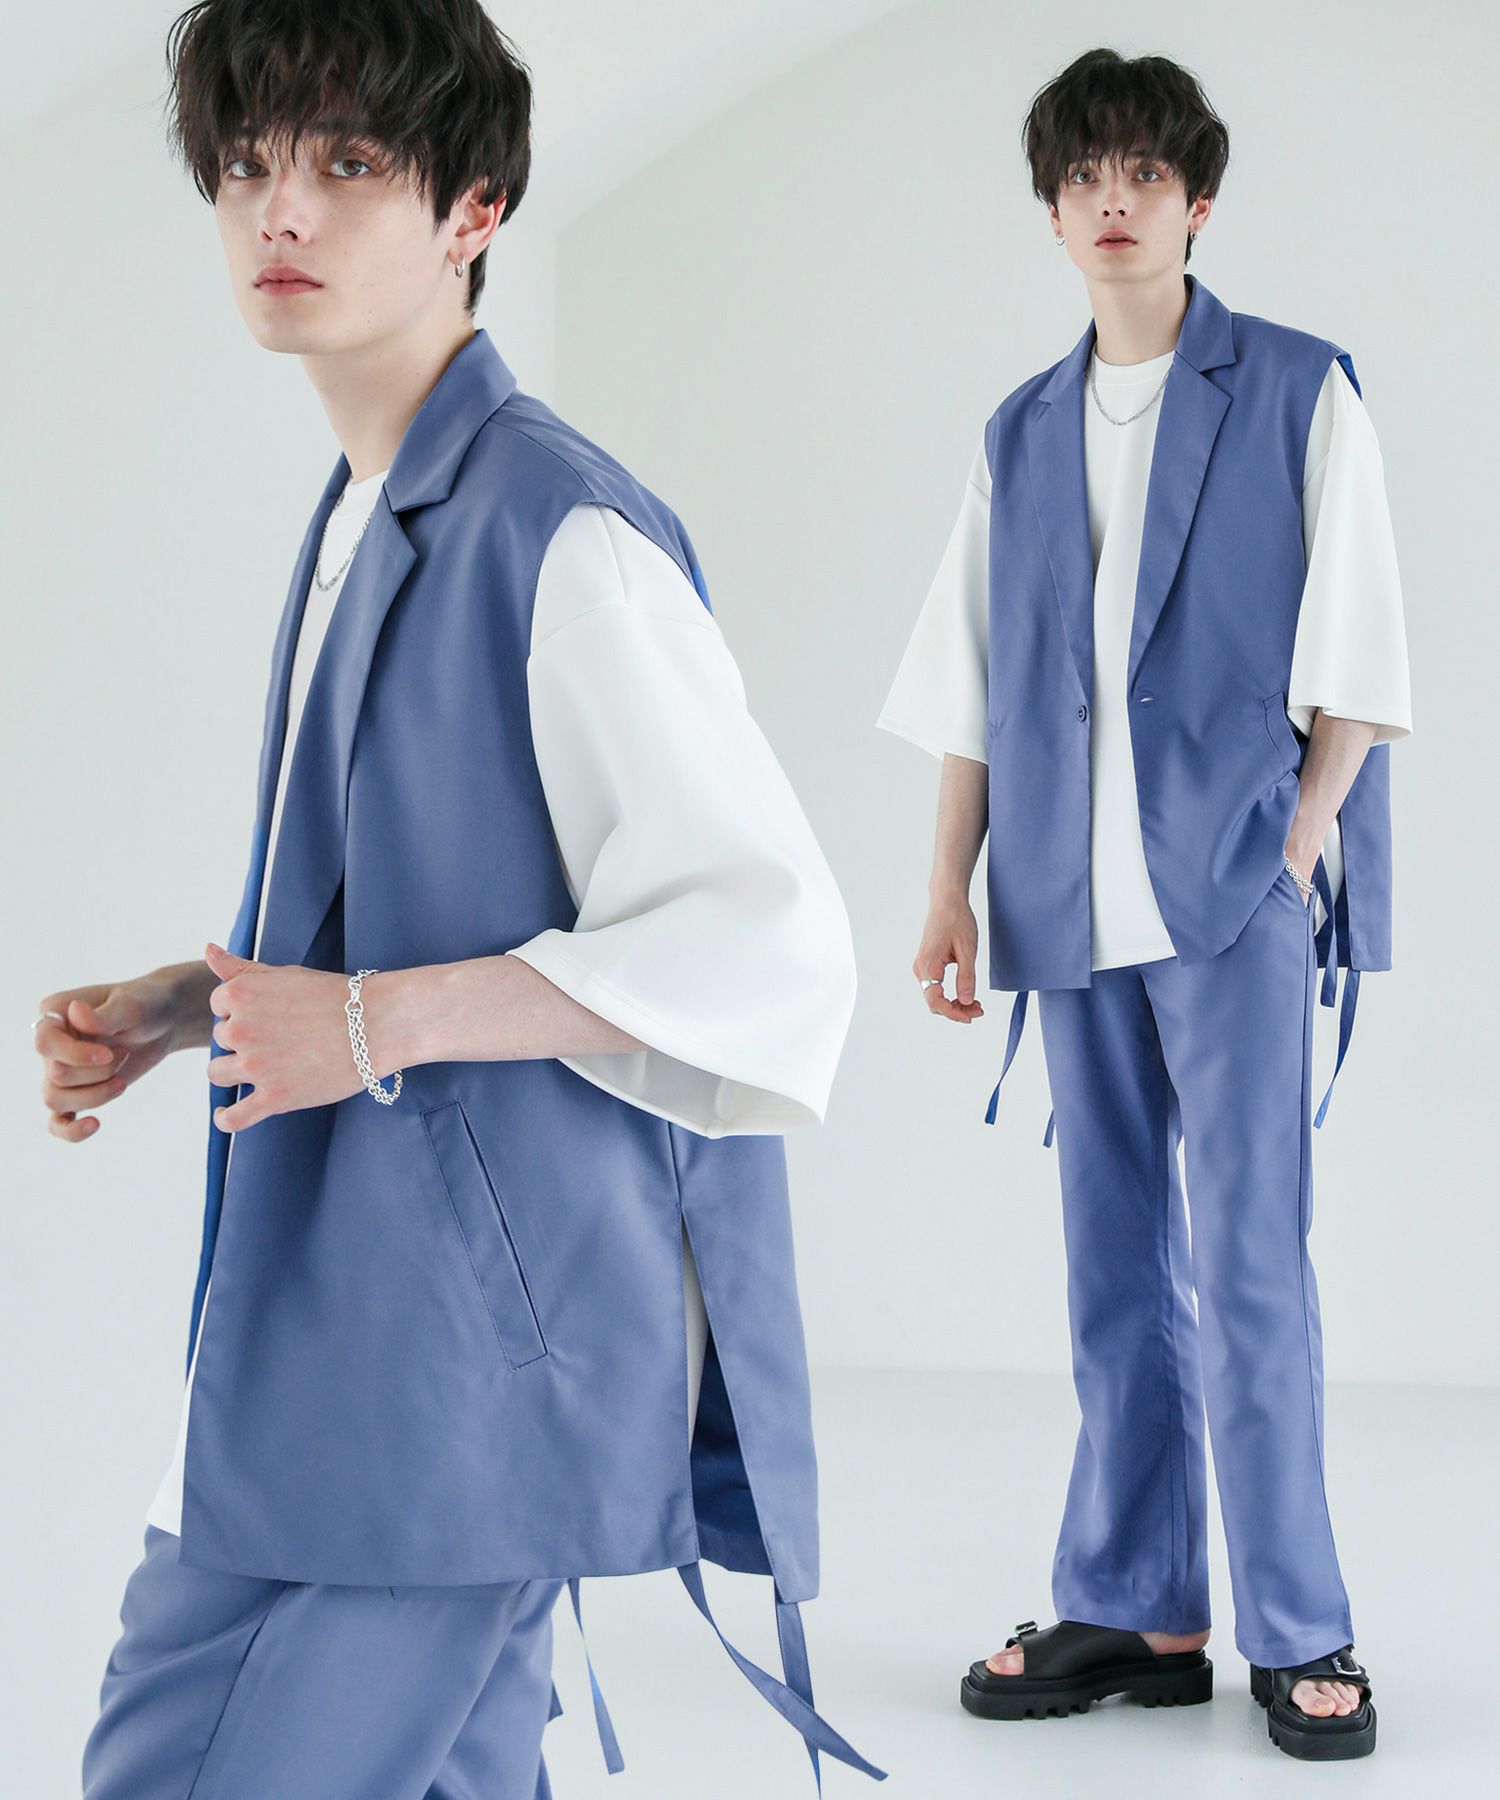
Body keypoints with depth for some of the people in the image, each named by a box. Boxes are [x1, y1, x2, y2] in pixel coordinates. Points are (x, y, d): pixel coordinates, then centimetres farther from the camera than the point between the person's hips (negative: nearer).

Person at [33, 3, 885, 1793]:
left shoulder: (562, 534, -15)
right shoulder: (357, 521, 14)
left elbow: (765, 943, -19)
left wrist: (373, 1023, -20)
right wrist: (166, 1008, 9)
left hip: (459, 1356, -9)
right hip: (332, 1322, 9)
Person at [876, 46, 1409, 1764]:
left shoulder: (1299, 394, 3)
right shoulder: (1021, 434, 15)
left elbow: (1354, 658, 0)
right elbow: (973, 685, 16)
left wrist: (1298, 852, -9)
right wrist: (951, 888, 10)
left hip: (1234, 885, -4)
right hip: (1075, 902, 4)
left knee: (1249, 1259, -6)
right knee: (1117, 1263, 8)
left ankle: (1298, 1634, 4)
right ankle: (1132, 1608, 16)